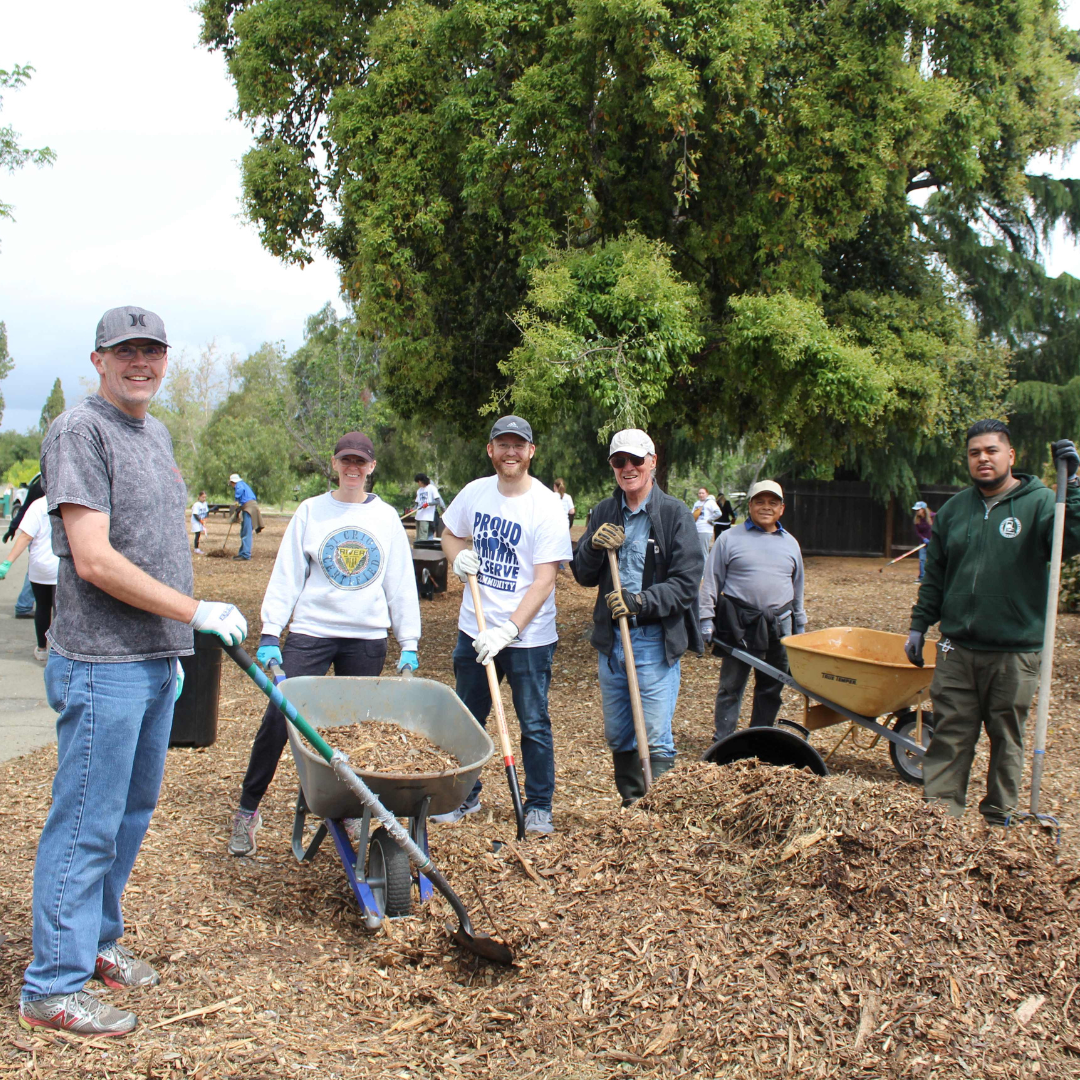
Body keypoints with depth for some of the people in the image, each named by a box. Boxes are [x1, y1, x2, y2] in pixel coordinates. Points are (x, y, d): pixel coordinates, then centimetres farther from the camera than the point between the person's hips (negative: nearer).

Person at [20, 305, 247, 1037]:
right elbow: (94, 560, -20)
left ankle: (95, 944, 33)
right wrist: (196, 611, -18)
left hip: (156, 660, 9)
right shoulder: (80, 431, -13)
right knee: (87, 823, -2)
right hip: (102, 666, -9)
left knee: (132, 812, 18)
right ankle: (53, 985, 10)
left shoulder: (157, 434, 15)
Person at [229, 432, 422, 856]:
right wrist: (269, 636, -5)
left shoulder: (386, 517, 7)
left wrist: (408, 644, 7)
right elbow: (286, 576, 2)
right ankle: (247, 811, 7)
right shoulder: (311, 511, 3)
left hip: (367, 638, 2)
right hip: (310, 633, -1)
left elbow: (401, 583, 10)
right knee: (277, 719, -7)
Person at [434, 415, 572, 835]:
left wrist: (507, 631, -26)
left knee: (534, 725, 4)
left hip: (528, 638, -5)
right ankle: (465, 796, 34)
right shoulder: (475, 492, 1)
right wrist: (459, 556, -5)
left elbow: (544, 581, -19)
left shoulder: (547, 506, -15)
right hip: (474, 630, 5)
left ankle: (538, 807, 20)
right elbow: (449, 534, 19)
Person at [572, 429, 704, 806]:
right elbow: (584, 577, 9)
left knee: (655, 741, -5)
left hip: (655, 642, -5)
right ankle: (631, 809, 31)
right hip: (610, 638, 5)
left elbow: (686, 583, -10)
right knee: (617, 737, 16)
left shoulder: (675, 514, -6)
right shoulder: (603, 512, 8)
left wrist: (640, 602, -21)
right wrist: (594, 546, -10)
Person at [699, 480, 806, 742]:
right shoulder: (730, 539, 2)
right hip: (739, 623, -4)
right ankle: (722, 740, 7)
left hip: (780, 625, 4)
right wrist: (706, 619, -5)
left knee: (771, 688, 10)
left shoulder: (790, 543, 14)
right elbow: (711, 581, 1)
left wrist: (800, 626, 21)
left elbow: (797, 587, 21)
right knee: (731, 686, 0)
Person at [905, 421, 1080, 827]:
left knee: (1006, 739, 9)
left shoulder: (1039, 502, -4)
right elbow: (934, 575, 15)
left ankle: (999, 819, 21)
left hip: (1014, 653, -3)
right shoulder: (954, 509, 10)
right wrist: (919, 625, 11)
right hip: (957, 649, 3)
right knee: (949, 737, 4)